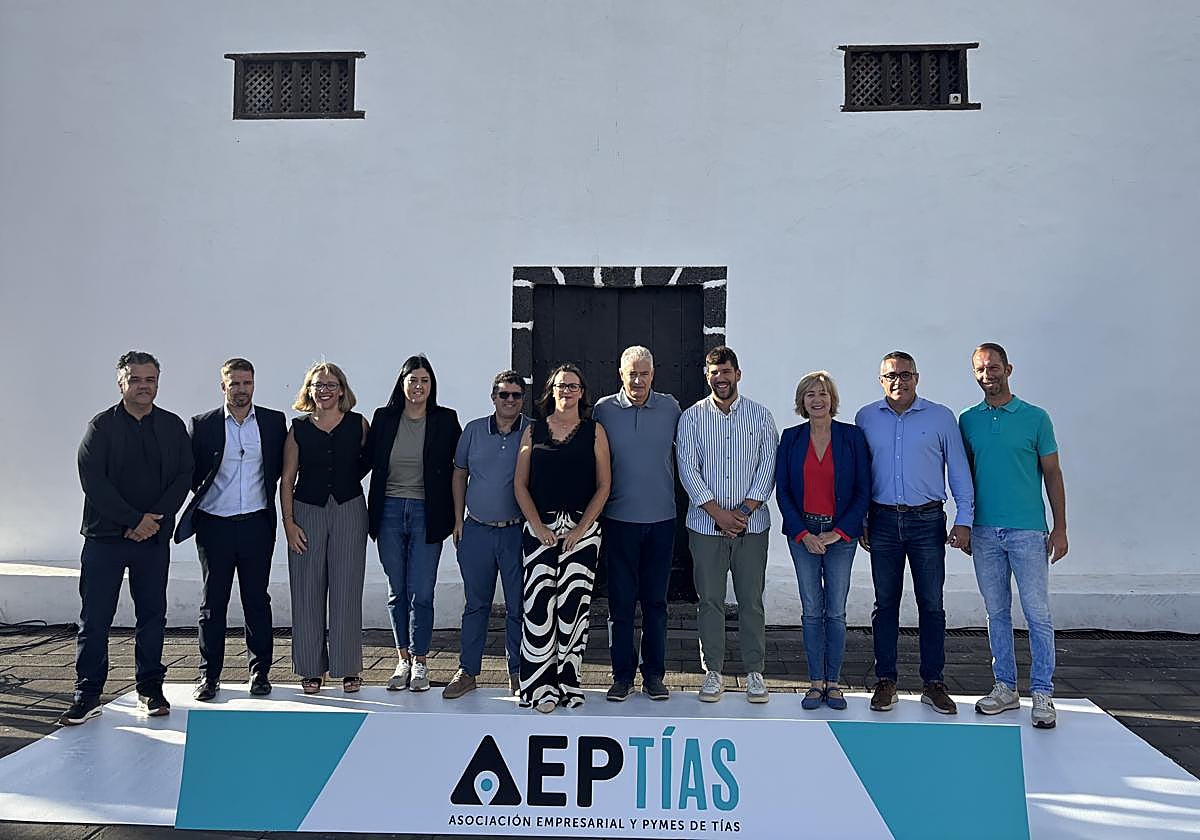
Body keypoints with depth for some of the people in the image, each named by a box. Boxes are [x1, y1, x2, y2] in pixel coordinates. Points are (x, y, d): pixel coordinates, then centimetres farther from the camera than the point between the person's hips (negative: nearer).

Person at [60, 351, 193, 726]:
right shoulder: (100, 426, 0)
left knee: (152, 615, 8)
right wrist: (135, 520, -13)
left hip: (154, 537, 2)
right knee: (95, 619, 1)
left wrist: (155, 519, -10)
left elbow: (183, 476, 2)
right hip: (104, 537, -2)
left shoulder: (173, 426, 7)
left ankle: (150, 690, 19)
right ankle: (87, 696, 10)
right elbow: (93, 481, -8)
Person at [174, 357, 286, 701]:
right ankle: (209, 675, 16)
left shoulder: (274, 421, 4)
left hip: (257, 524, 0)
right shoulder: (203, 424, 1)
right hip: (215, 524, 0)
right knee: (213, 602, 6)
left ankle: (260, 671, 17)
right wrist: (205, 496, 5)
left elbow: (282, 466, 12)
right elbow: (190, 471, 8)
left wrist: (265, 494, 6)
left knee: (257, 599, 7)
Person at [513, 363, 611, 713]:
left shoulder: (594, 431, 6)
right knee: (538, 605, -6)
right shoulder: (533, 431, 10)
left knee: (573, 605, -2)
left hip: (581, 529, -1)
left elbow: (603, 486, 2)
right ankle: (541, 687, 3)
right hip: (539, 529, 1)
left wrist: (580, 530, -6)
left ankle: (567, 683, 10)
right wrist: (538, 526, -4)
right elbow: (520, 484, 7)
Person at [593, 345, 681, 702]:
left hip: (662, 518, 1)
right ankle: (622, 674, 17)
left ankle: (654, 675, 20)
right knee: (621, 601, 5)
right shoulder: (604, 409, 0)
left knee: (655, 600, 9)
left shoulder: (670, 407, 3)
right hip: (619, 519, -1)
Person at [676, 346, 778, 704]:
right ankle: (713, 672, 15)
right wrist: (718, 512, -11)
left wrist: (745, 510, -11)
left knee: (751, 600, 4)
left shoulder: (761, 416, 6)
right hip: (706, 524, 0)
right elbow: (688, 469, -3)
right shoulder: (692, 417, 4)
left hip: (752, 524, 0)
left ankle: (755, 672, 16)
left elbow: (767, 467, 0)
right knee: (710, 600, 5)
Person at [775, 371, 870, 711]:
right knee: (812, 611, 6)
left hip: (841, 533, -1)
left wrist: (839, 532, -9)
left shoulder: (852, 436, -1)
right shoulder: (791, 438, 3)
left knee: (836, 611, 4)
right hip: (803, 533, 1)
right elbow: (782, 490, 2)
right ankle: (816, 682, 16)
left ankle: (834, 682, 16)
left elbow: (864, 490, -2)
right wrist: (803, 533, -7)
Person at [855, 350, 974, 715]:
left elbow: (959, 471, 5)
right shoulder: (866, 418, 6)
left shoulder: (941, 417, 3)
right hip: (883, 521, 1)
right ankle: (885, 681, 15)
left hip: (927, 521, -1)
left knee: (932, 605, 4)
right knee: (885, 604, 6)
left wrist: (963, 520, -2)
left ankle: (933, 684, 15)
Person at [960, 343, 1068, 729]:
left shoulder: (1035, 417, 0)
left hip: (1027, 530, -3)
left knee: (1038, 614, -1)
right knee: (997, 613, 10)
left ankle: (1042, 694, 8)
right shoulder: (967, 421, 8)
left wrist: (1060, 528, -2)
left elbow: (1052, 474, 2)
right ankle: (1005, 687, 20)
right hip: (984, 532, 3)